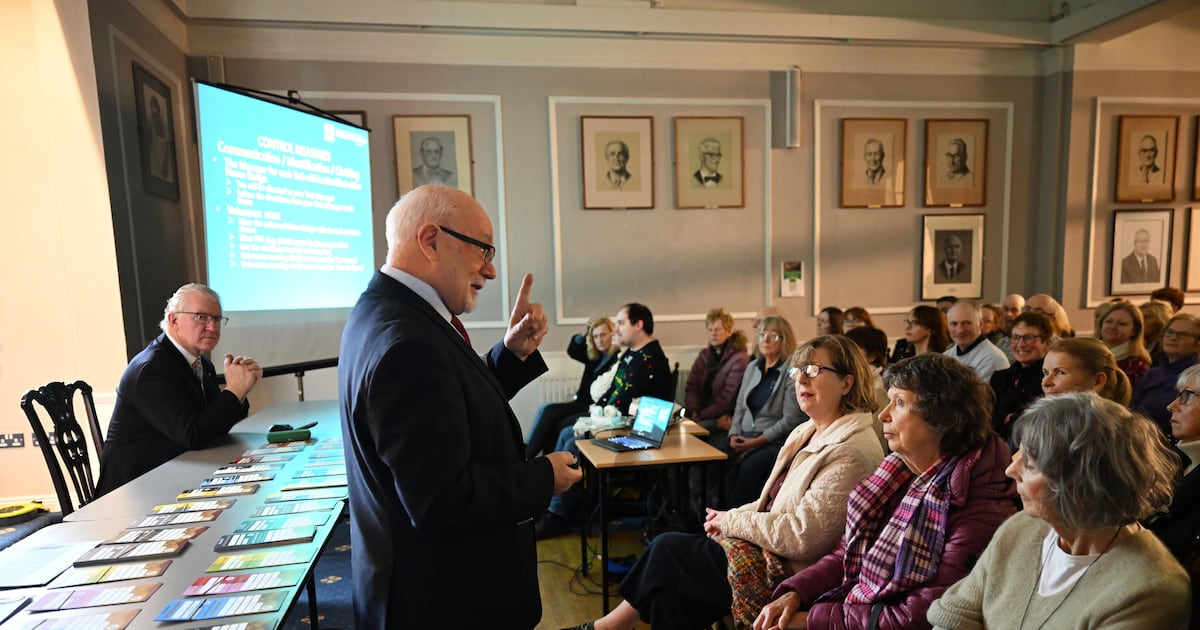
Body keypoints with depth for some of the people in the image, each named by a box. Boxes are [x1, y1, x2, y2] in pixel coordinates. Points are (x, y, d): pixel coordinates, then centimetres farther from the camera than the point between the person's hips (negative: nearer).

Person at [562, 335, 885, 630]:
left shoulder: (851, 451, -20)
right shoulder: (807, 433, 9)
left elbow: (801, 535, -24)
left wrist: (731, 521, -14)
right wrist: (729, 517, -1)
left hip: (784, 572, -8)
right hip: (765, 548, 8)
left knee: (668, 549, -4)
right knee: (672, 591, -4)